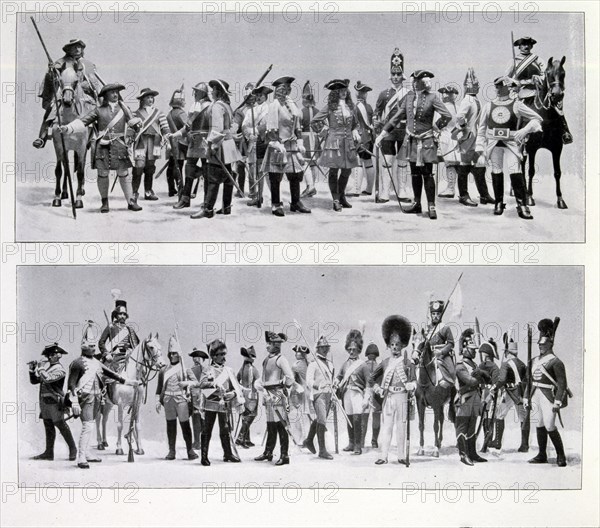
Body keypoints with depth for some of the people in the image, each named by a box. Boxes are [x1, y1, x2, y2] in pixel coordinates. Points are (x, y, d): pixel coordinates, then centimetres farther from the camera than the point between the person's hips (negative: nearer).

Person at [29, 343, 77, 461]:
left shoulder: (60, 370, -12)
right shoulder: (46, 365, 10)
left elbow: (47, 378, -29)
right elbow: (34, 381, 15)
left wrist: (39, 368, -16)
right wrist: (32, 370, 1)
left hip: (54, 402, -8)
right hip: (44, 402, 8)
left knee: (61, 425, -2)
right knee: (48, 427, 10)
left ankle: (72, 449, 9)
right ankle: (49, 453, 13)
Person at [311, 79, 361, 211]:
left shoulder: (350, 106, 10)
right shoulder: (330, 107, -3)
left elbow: (355, 123, 24)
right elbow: (314, 121, 0)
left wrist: (355, 132, 7)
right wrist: (323, 132, 0)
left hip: (348, 142, 5)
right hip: (334, 141, -5)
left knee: (347, 170, 7)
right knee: (334, 170, -2)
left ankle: (342, 196, 24)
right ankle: (336, 200, 2)